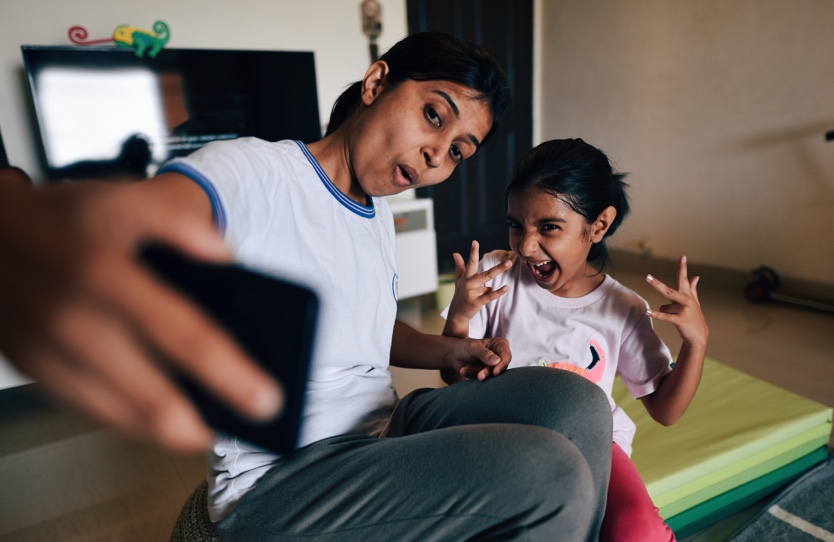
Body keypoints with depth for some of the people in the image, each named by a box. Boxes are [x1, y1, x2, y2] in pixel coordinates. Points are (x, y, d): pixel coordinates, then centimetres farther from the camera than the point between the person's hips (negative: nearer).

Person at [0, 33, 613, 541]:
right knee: (552, 474, -21)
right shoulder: (253, 171, -13)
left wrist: (446, 349, 4)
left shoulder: (379, 216, 12)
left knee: (577, 402, -9)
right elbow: (160, 203, -34)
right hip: (279, 482, -7)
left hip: (385, 428, 8)